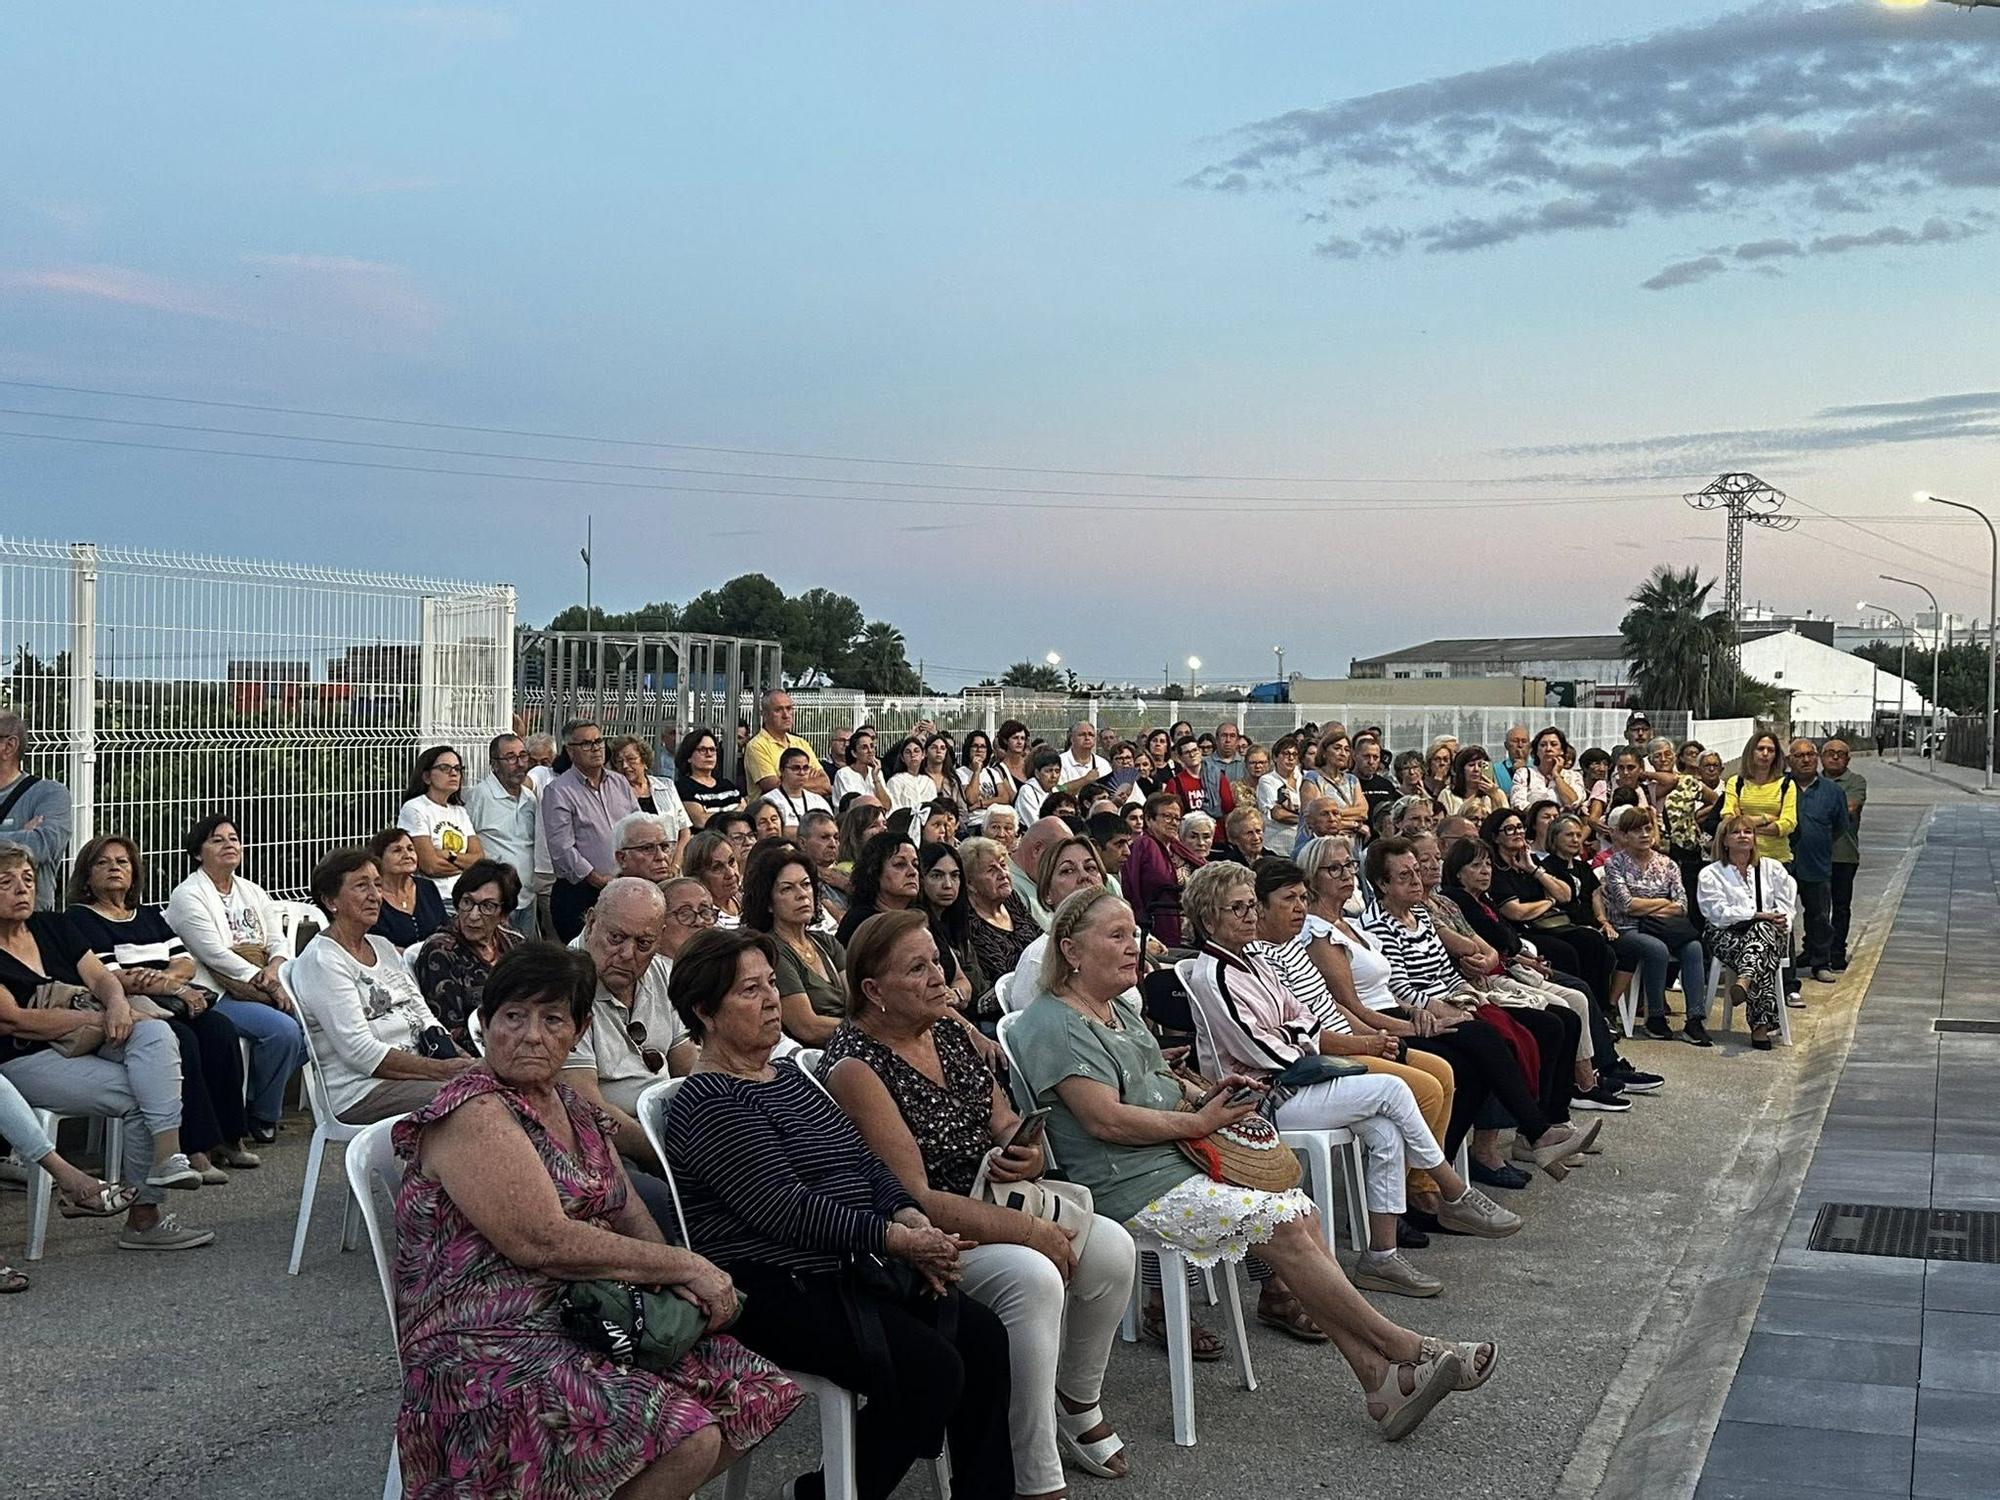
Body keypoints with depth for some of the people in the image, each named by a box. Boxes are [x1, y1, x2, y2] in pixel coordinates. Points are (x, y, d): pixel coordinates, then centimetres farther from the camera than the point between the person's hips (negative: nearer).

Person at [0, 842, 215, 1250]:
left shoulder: (50, 926, 14)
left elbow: (100, 978, 9)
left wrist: (117, 1003, -15)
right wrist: (98, 1018, -17)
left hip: (83, 1043, 6)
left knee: (154, 1032, -25)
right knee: (138, 1096, -24)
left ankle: (167, 1155, -37)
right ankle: (142, 1218, -14)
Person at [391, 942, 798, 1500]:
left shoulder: (570, 1104, 14)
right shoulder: (471, 1115, -15)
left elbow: (629, 1214, 14)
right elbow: (544, 1243, -22)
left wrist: (676, 1280, -8)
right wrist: (685, 1267, -16)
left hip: (582, 1323, 9)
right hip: (487, 1354, -9)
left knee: (761, 1392, -2)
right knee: (688, 1435, -27)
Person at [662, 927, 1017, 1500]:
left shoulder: (788, 1075, 18)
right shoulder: (708, 1104, -12)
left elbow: (865, 1160, 16)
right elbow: (784, 1207, -20)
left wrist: (910, 1216, -3)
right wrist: (896, 1238, -19)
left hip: (847, 1271, 9)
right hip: (775, 1293, -9)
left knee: (982, 1335, -5)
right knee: (931, 1367, -21)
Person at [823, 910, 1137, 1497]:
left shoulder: (949, 1031, 7)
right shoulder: (855, 1067, -18)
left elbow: (1007, 1124, 15)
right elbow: (912, 1199, -22)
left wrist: (1025, 1155, -10)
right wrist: (1026, 1229, -23)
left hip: (988, 1202, 8)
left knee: (1110, 1247, -9)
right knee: (1032, 1277, -31)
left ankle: (1078, 1406, 13)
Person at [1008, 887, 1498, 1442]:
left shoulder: (1120, 1010, 20)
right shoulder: (1053, 1025, -12)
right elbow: (1107, 1120, -20)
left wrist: (1204, 1094, 8)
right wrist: (1199, 1122, -11)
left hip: (1175, 1162, 9)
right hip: (1132, 1187, -9)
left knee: (1300, 1210, -10)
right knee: (1283, 1226, -19)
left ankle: (1378, 1377, -13)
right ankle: (1403, 1349, -8)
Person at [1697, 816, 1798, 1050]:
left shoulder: (1772, 869, 21)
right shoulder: (1711, 875, 10)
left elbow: (1788, 905, 14)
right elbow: (1720, 913, -4)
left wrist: (1780, 922, -10)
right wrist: (1760, 914, -13)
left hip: (1769, 934, 2)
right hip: (1727, 935, -1)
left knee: (1763, 930, -39)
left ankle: (1744, 982, -62)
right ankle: (1763, 1025, -45)